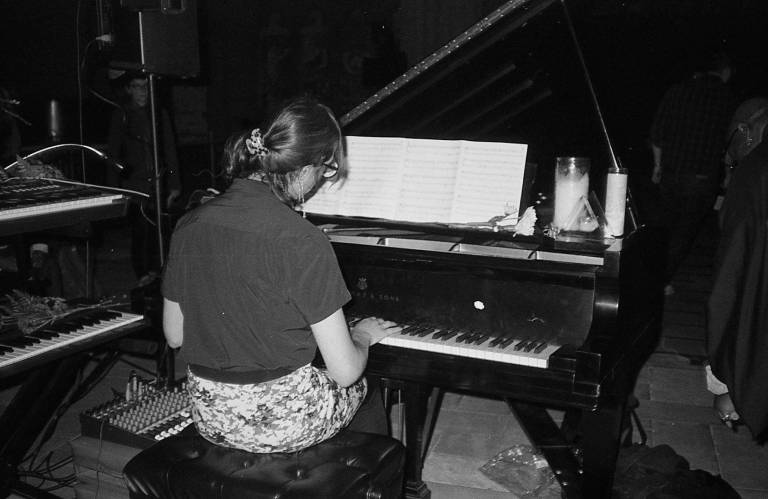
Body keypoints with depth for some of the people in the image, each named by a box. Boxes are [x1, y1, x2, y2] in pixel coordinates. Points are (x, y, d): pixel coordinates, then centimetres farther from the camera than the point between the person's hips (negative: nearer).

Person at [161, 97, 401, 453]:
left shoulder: (189, 226, -5)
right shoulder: (302, 243, -24)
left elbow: (174, 337, 5)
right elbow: (345, 370, -19)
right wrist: (363, 335, 2)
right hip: (280, 426, -6)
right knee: (364, 385, 26)